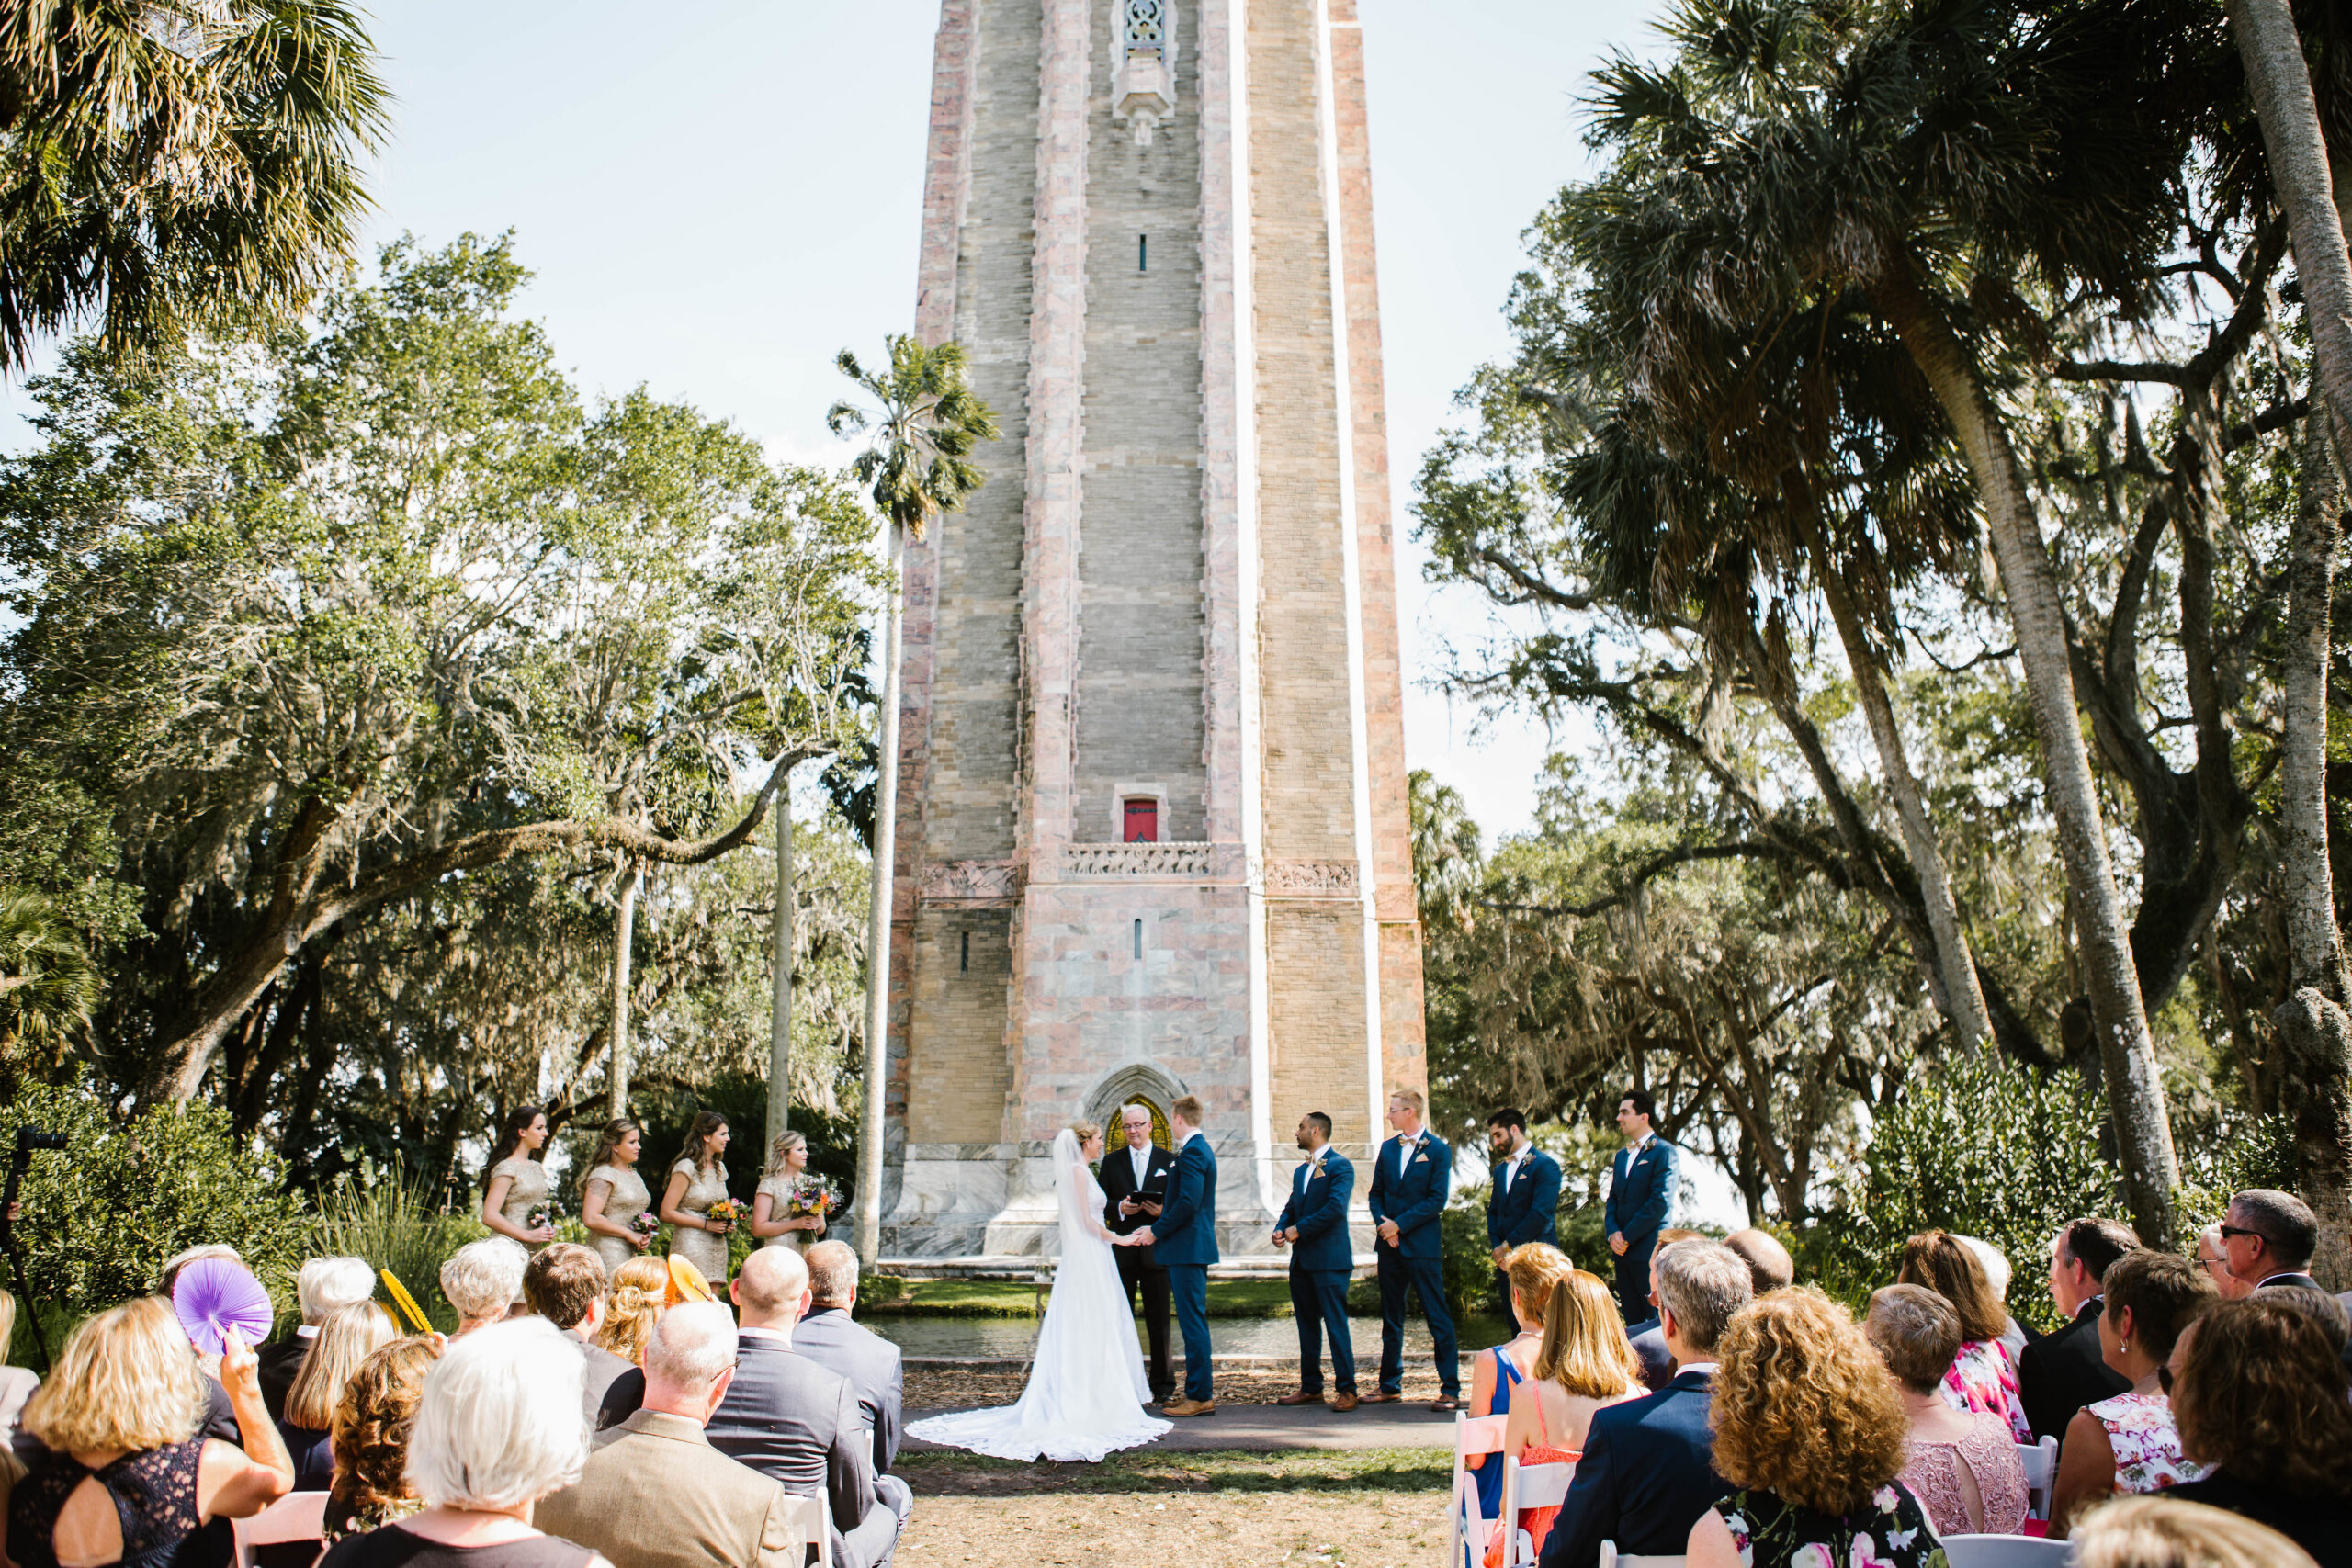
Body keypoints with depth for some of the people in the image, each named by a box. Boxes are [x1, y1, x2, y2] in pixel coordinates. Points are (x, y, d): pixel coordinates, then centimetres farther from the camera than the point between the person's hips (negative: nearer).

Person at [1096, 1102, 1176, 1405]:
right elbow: (1101, 1204, 8)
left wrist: (1162, 1211, -16)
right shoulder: (1111, 1162, 10)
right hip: (1121, 1251, 1)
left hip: (1156, 1250, -1)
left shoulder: (1169, 1161, 5)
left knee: (1159, 1321, 4)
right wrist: (1119, 1208, -13)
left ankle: (1163, 1385, 12)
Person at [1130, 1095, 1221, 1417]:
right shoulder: (1201, 1148, 16)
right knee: (1194, 1322, 13)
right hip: (1192, 1247, 11)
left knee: (1193, 1323, -6)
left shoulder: (1192, 1152, -16)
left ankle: (1200, 1396, -2)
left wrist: (1155, 1231, -14)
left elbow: (1188, 1203, -23)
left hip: (1188, 1247, -11)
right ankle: (1200, 1392, 19)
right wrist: (1164, 1214, 16)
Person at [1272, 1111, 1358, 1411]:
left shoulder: (1339, 1166, -8)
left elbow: (1335, 1208, -19)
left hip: (1329, 1259, -8)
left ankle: (1346, 1390, -1)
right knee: (1307, 1325, 12)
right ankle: (1310, 1387, 20)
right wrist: (1280, 1229, 1)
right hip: (1301, 1260, 8)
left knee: (1336, 1325, -6)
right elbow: (1291, 1207, 22)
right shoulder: (1301, 1170, 19)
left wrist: (1298, 1229, -14)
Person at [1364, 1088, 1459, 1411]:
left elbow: (1437, 1199, -11)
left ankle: (1450, 1389, 2)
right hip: (1389, 1244, 6)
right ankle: (1390, 1386, 21)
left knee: (1437, 1317, -4)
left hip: (1422, 1245, -6)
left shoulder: (1438, 1149, -5)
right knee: (1391, 1317, 12)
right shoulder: (1388, 1148, 12)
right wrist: (1383, 1224, -4)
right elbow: (1376, 1193, 14)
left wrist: (1400, 1224, -14)